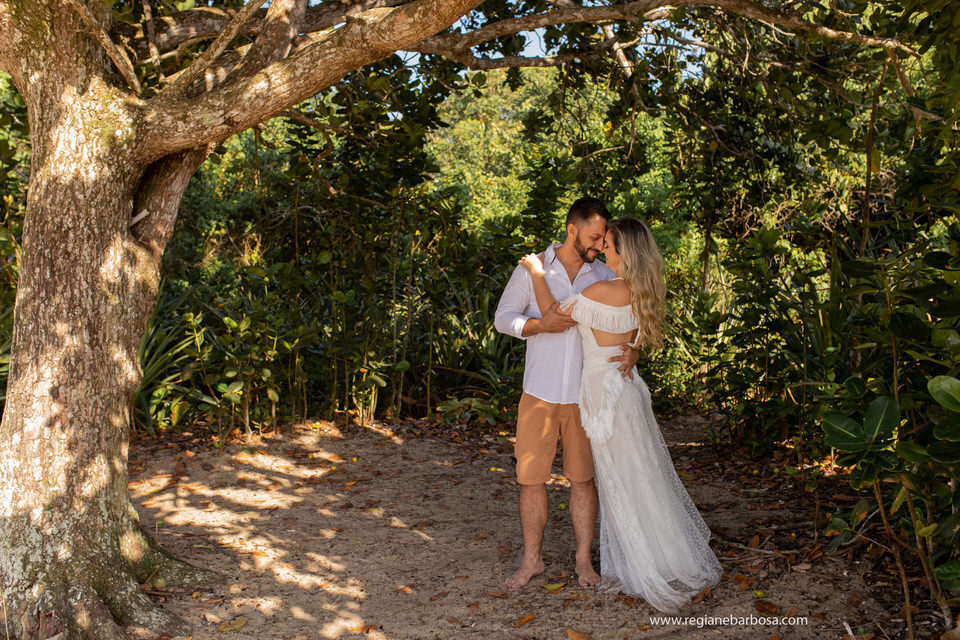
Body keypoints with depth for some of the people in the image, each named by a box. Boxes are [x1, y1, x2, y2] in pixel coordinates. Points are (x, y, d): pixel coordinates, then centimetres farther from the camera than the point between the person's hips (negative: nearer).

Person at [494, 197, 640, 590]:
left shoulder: (605, 277, 5)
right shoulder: (532, 269, 0)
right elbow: (503, 318, 0)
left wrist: (632, 350, -13)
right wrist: (540, 324, -19)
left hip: (585, 396, 1)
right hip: (539, 395, -1)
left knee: (583, 478, 8)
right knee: (531, 478, 5)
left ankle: (583, 560, 23)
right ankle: (532, 560, 21)